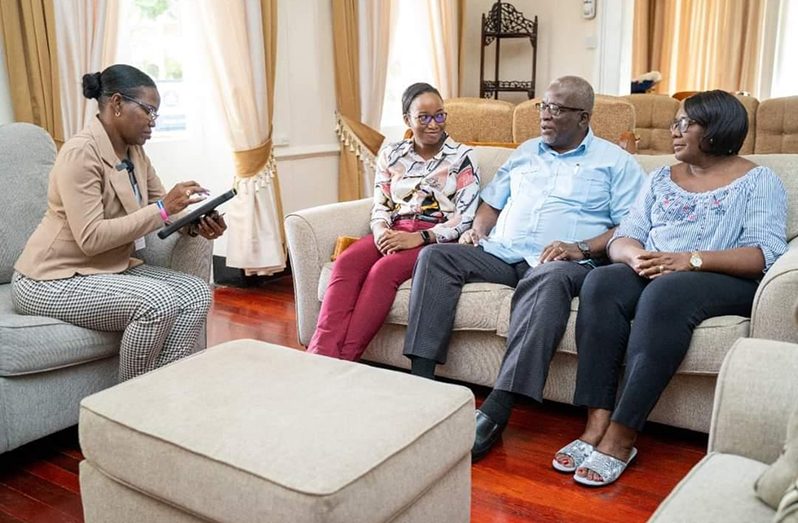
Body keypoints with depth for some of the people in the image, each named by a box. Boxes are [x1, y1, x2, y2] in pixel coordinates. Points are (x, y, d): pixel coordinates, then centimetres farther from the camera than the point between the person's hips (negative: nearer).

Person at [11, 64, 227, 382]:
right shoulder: (81, 152, -21)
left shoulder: (134, 151, 6)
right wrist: (162, 209, -28)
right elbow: (91, 238, -28)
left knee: (197, 293, -9)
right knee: (159, 302, -29)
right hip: (54, 280, -8)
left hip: (112, 268, 9)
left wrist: (196, 223, -13)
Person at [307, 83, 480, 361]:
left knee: (384, 270, -34)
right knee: (346, 263, -28)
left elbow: (465, 218, -4)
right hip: (393, 232, 4)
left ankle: (344, 358, -35)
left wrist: (417, 238, -16)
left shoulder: (462, 157, 3)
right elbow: (380, 206, 14)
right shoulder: (391, 155, 15)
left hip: (436, 238, -4)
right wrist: (381, 229, -11)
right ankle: (323, 352, -37)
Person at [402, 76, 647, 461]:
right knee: (435, 256, -18)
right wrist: (478, 229, 6)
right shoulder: (525, 152, 26)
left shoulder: (615, 161, 10)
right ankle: (420, 383, -26)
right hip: (501, 255, 6)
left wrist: (583, 247, -16)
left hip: (561, 263, -5)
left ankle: (495, 412, -45)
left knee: (549, 280, -41)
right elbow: (492, 202, 28)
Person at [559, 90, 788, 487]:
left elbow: (767, 253, -10)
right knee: (601, 282, -28)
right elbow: (622, 238, 11)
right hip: (652, 274, 5)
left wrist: (691, 260, -23)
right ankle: (597, 423, -33)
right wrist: (636, 255, -14)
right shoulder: (661, 178, 20)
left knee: (666, 293, -37)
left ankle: (621, 437, -36)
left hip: (724, 282, -4)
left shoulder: (758, 181, 5)